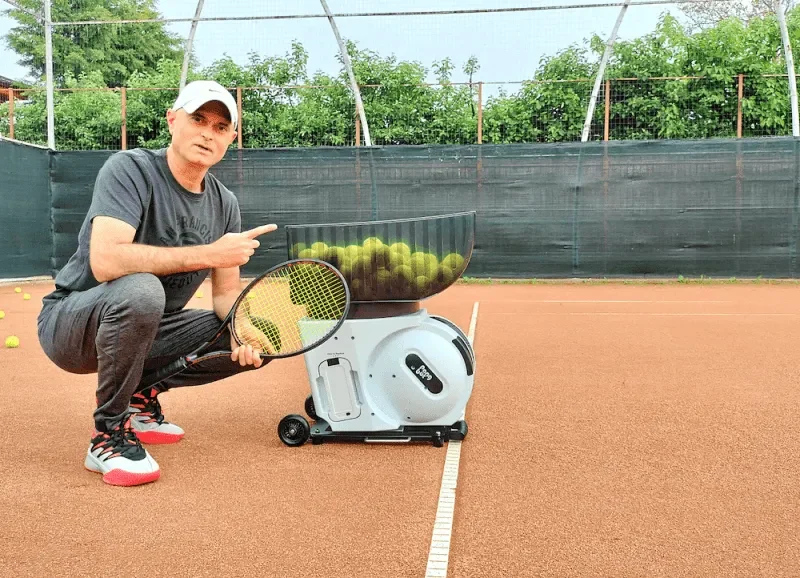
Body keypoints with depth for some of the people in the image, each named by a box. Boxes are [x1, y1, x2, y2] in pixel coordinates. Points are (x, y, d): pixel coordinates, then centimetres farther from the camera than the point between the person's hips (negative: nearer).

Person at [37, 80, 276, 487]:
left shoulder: (224, 204, 0)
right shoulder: (129, 170, -20)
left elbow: (226, 292, 3)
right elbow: (105, 262, -35)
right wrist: (209, 253, -34)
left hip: (145, 330, 7)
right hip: (70, 323, -6)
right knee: (140, 290, -39)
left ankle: (140, 396, 12)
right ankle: (108, 436, -17)